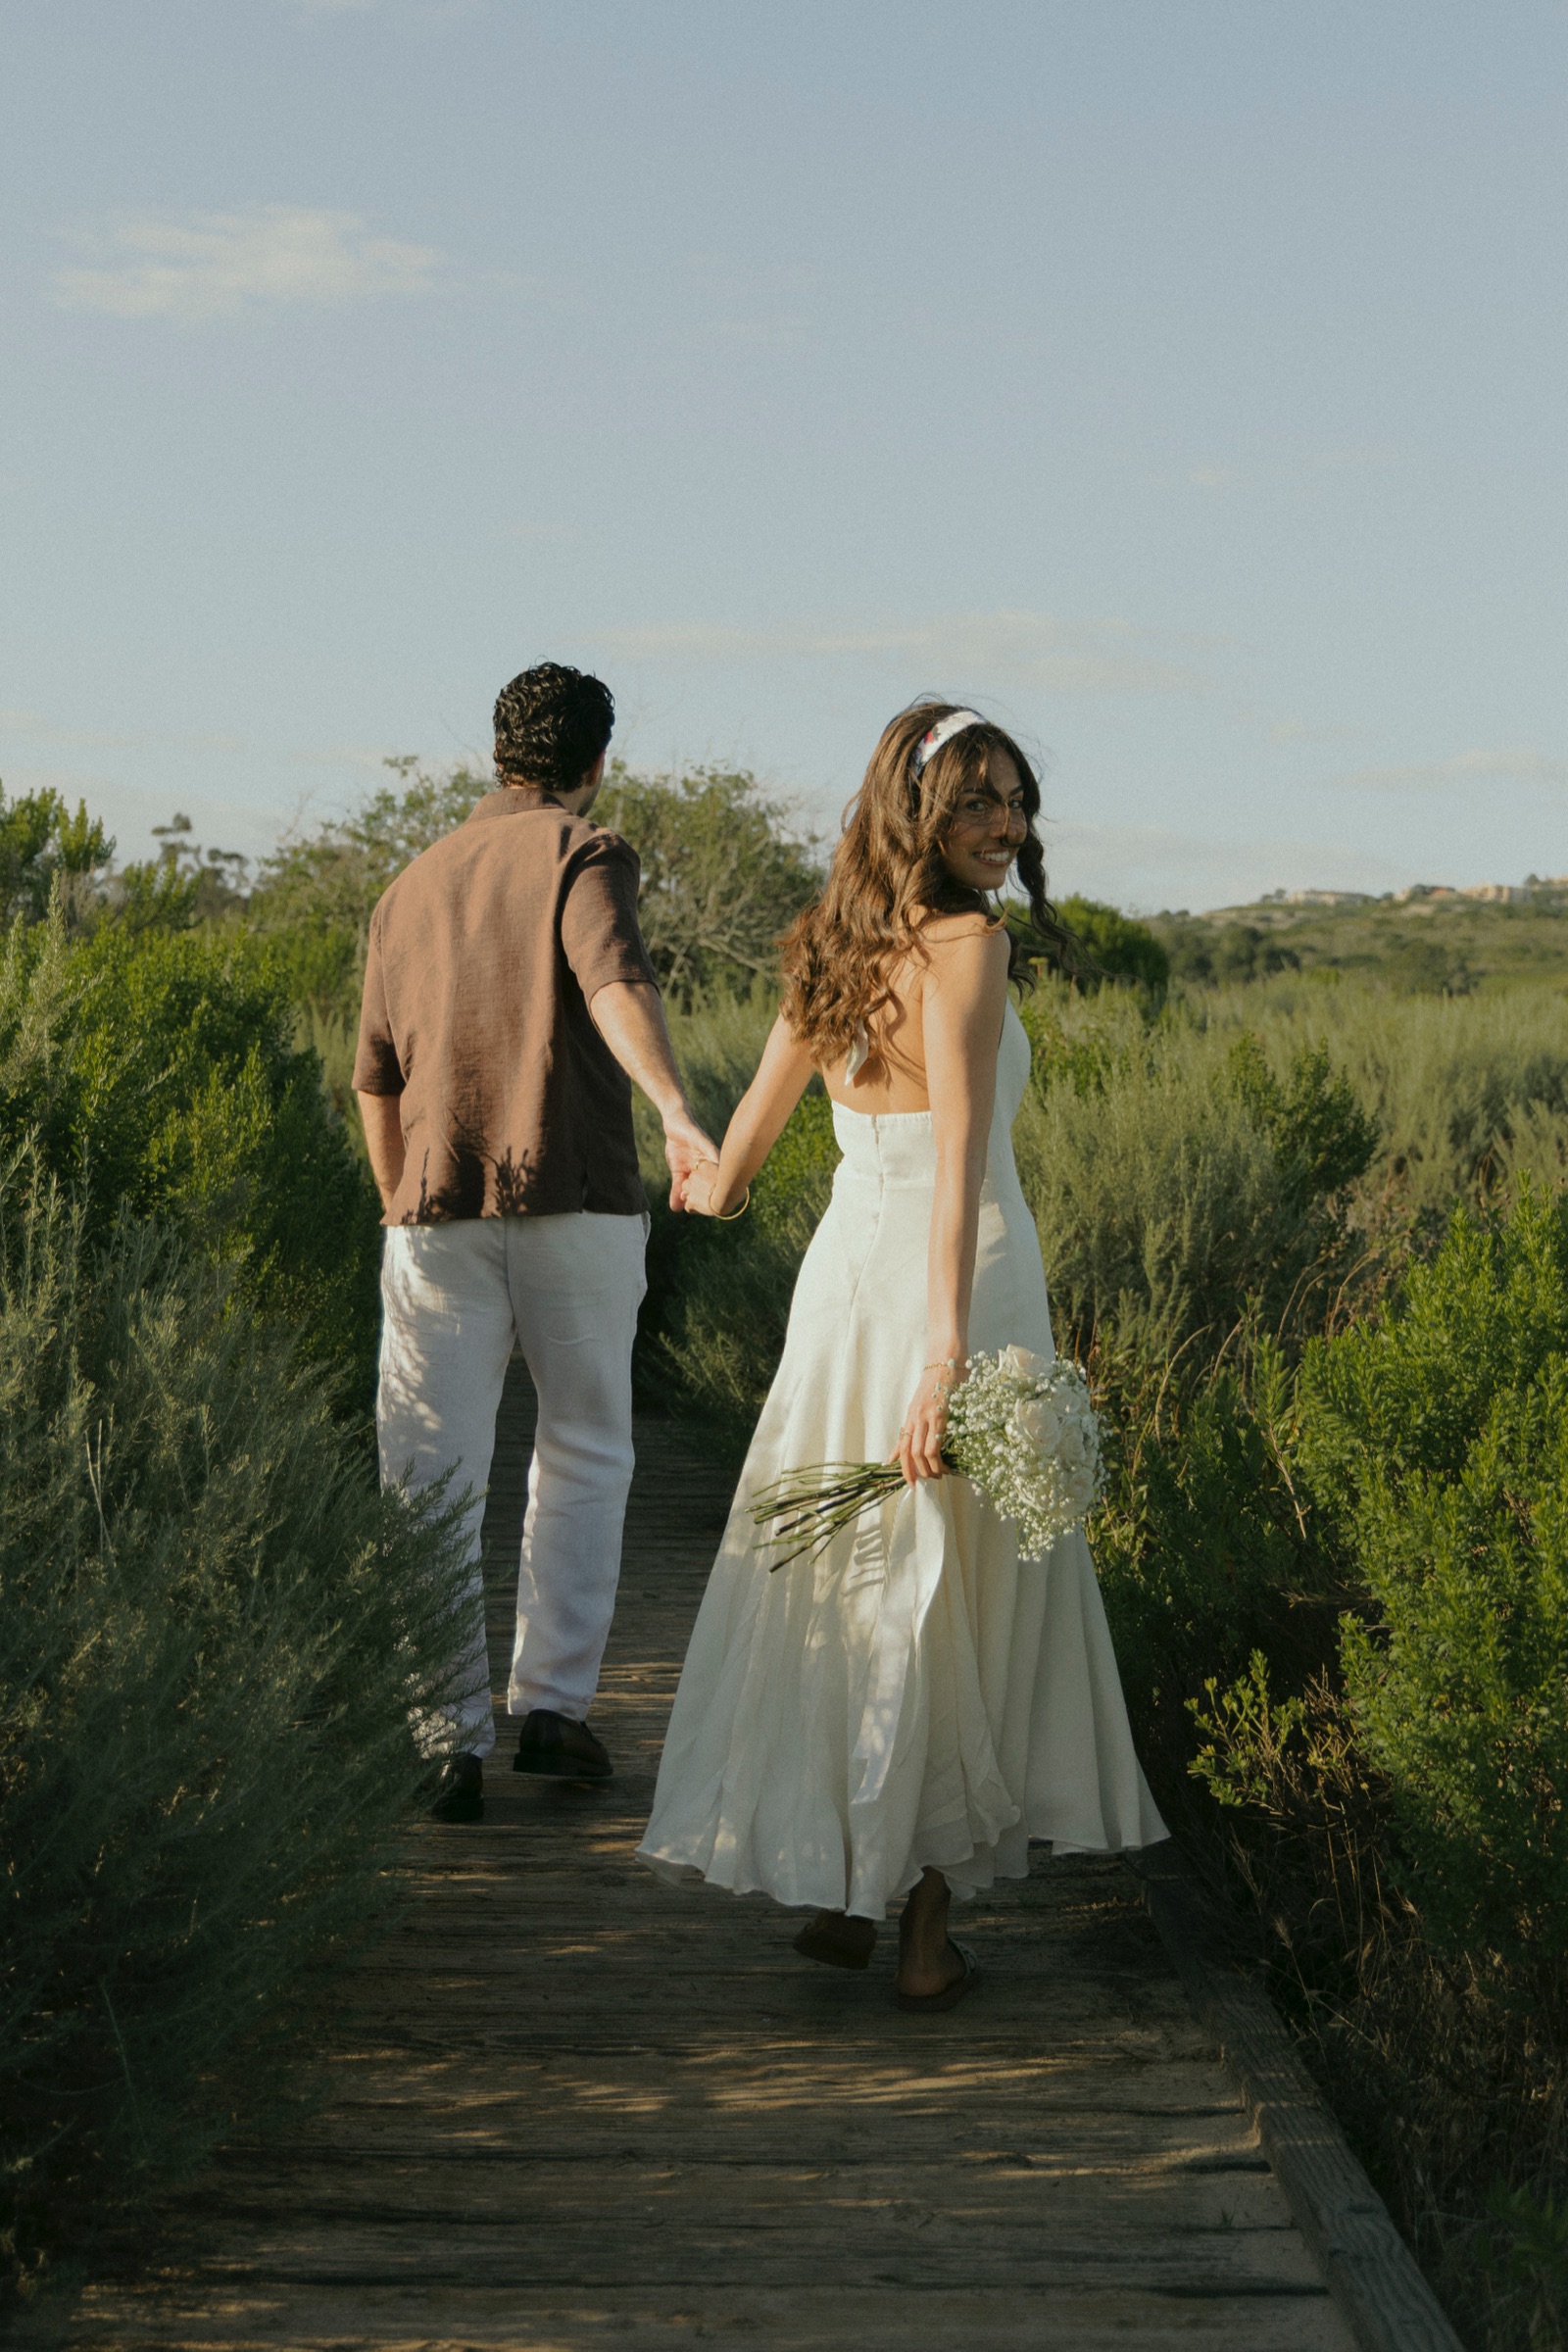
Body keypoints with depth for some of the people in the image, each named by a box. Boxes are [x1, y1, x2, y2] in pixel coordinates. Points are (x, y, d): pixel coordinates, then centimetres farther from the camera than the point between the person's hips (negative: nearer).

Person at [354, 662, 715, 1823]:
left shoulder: (412, 886, 18)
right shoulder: (585, 855, 2)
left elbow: (376, 1079, 18)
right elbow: (615, 984, -20)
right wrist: (679, 1112, -34)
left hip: (439, 1212, 3)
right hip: (576, 1203, -3)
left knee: (432, 1479, 5)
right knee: (585, 1452, 14)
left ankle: (449, 1740, 2)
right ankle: (553, 1703, 10)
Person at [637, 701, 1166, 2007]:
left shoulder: (829, 949, 9)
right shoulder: (968, 944, -12)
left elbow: (731, 1171, 17)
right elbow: (958, 1154, -23)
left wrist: (713, 1180, 41)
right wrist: (949, 1352, -28)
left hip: (844, 1265, 6)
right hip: (959, 1277, -6)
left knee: (838, 1576, 15)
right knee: (964, 1594, 5)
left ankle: (833, 1883, 21)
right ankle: (926, 1928, 10)